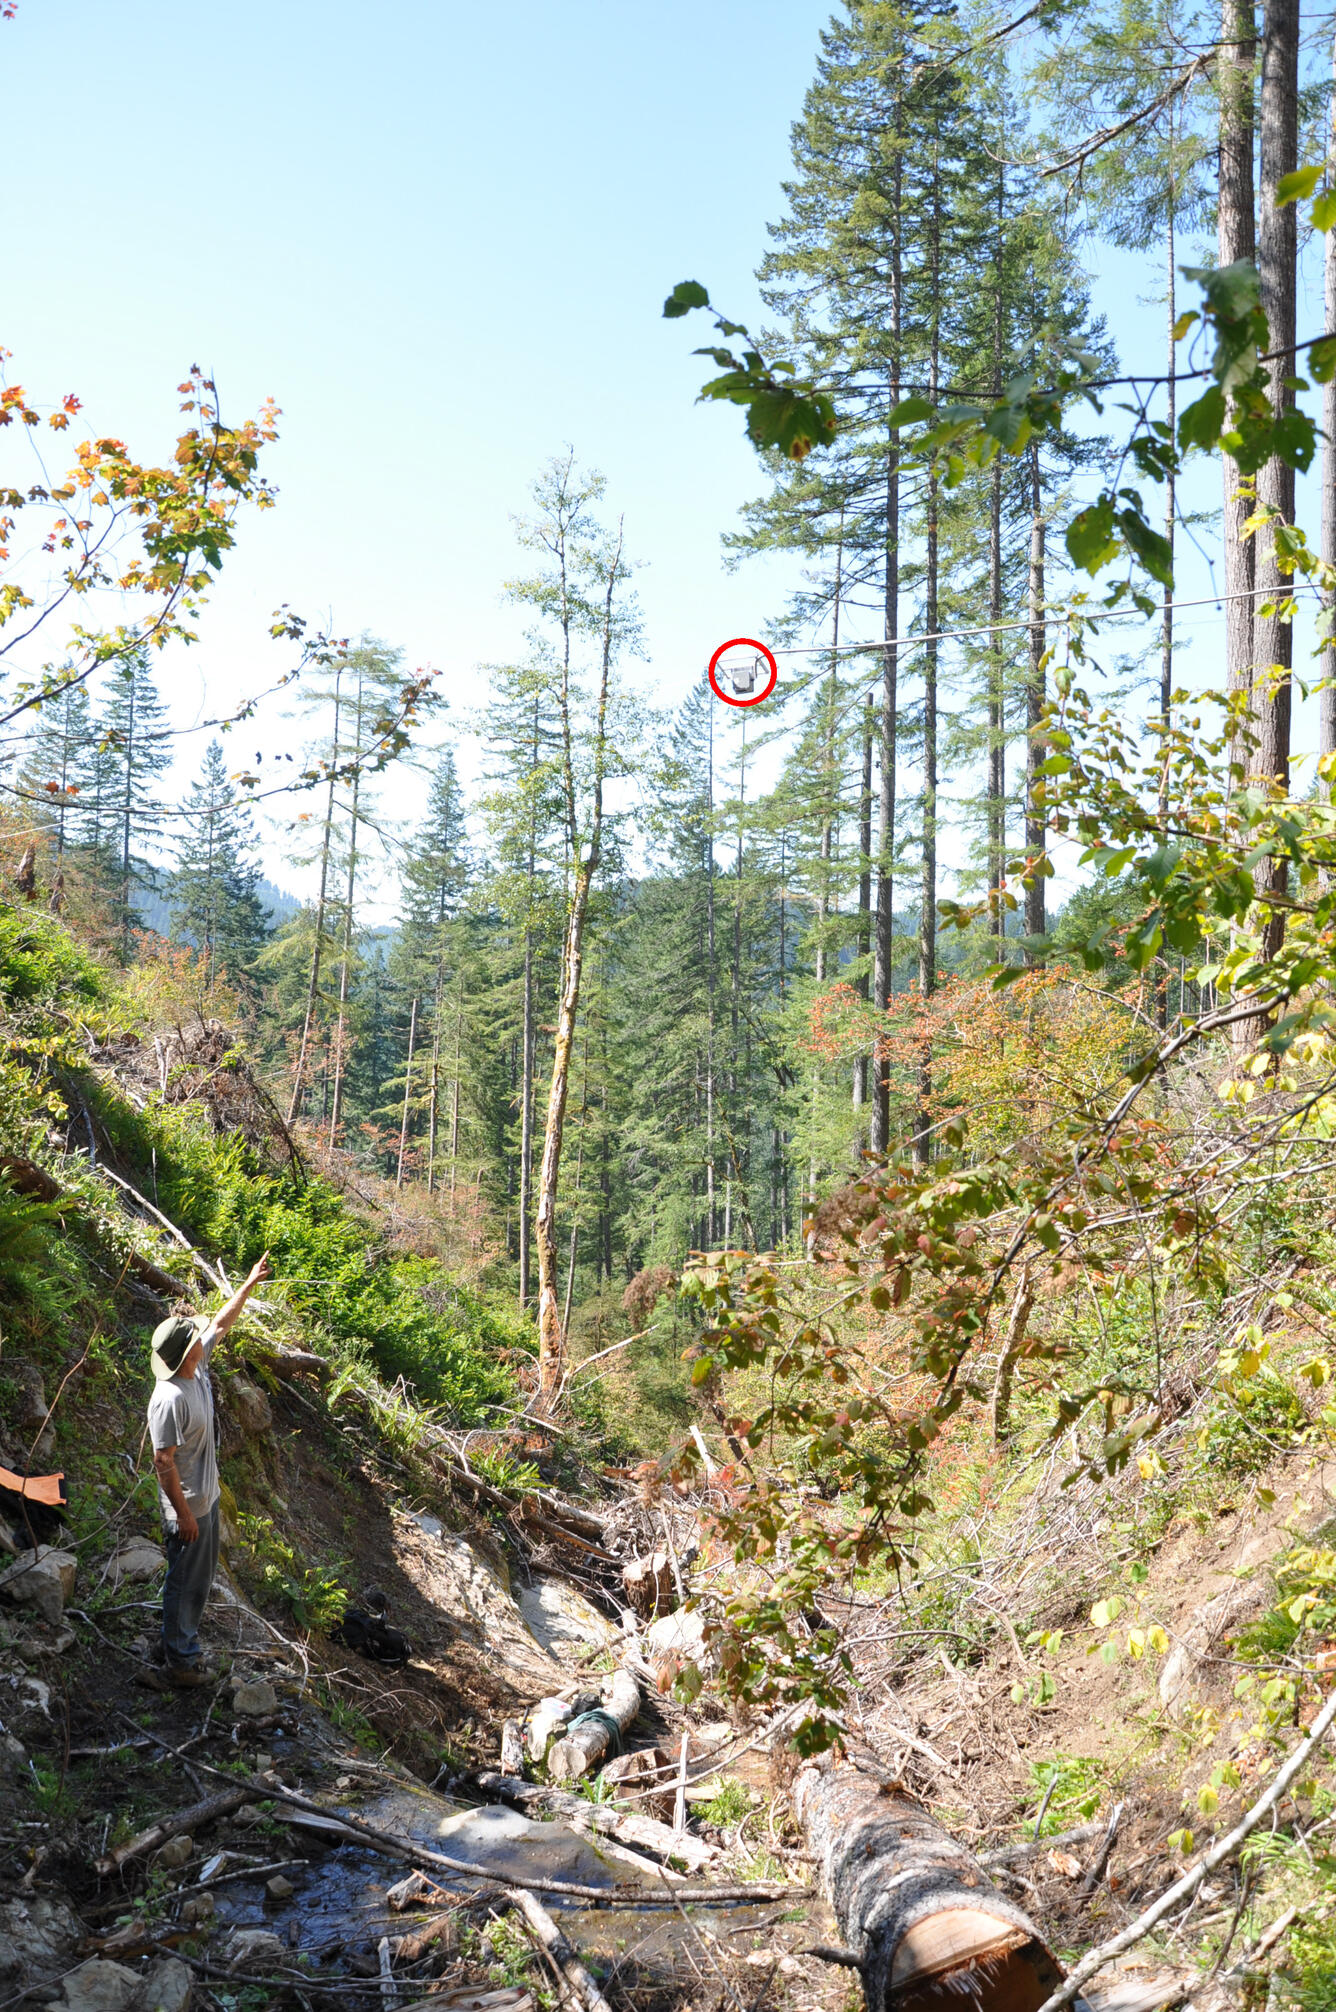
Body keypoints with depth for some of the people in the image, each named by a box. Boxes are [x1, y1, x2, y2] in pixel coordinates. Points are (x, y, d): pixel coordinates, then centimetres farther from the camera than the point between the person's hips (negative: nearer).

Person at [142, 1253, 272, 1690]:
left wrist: (250, 1284, 13)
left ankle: (177, 1645, 38)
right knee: (184, 1582, 7)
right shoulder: (171, 1399, -30)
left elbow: (220, 1323, 12)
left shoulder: (197, 1368, -5)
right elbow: (163, 1463, -26)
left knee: (200, 1579, 22)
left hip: (206, 1497, 9)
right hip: (188, 1506, -9)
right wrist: (184, 1514, -21)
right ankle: (179, 1663, 22)